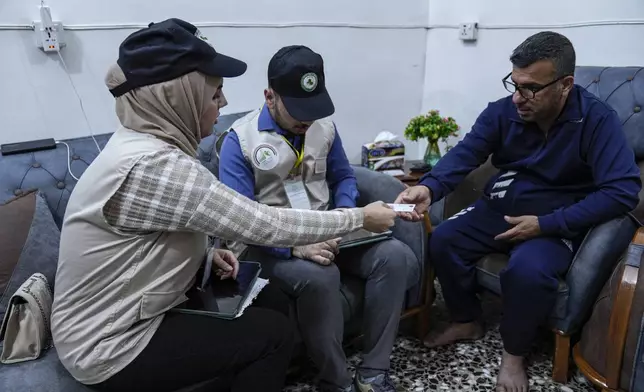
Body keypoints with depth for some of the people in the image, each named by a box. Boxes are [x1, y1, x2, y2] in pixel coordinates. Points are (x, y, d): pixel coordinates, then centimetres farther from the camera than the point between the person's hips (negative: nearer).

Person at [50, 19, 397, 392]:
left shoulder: (142, 145, 0)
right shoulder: (154, 166, -31)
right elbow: (265, 225, -28)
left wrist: (205, 254, -3)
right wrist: (361, 218, -17)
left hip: (119, 318, 9)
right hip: (110, 351, -8)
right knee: (273, 332, -5)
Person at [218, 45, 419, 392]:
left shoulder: (324, 126, 6)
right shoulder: (240, 139, -11)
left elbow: (344, 177, 17)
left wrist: (344, 212, -6)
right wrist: (295, 244, -33)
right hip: (269, 243, -5)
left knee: (397, 256, -17)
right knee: (319, 276, -37)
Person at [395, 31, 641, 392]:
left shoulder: (597, 120, -17)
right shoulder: (502, 111, -6)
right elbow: (465, 155, -16)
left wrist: (546, 224, -26)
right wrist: (429, 188, -38)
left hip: (559, 221, -4)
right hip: (501, 207, 5)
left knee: (528, 270, -33)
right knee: (443, 241, -15)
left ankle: (514, 354, -3)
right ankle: (468, 321, 10)